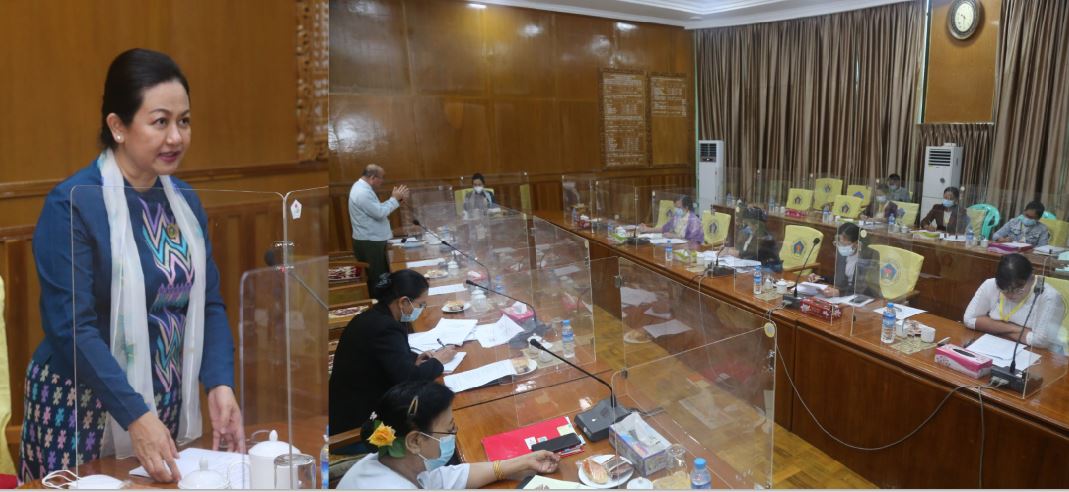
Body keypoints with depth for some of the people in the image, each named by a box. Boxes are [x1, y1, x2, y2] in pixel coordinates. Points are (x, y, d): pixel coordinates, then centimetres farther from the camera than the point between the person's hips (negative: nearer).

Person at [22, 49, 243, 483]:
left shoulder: (185, 200, 2)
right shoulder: (72, 203, -15)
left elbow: (208, 302, 1)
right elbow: (71, 327, -19)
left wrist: (220, 384, -12)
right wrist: (136, 416, -26)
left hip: (167, 405, 5)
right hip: (83, 408, -5)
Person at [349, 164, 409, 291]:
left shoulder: (362, 187, 11)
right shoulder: (363, 192, -23)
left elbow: (377, 209, 16)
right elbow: (380, 213, -26)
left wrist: (396, 199, 6)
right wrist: (395, 199, -14)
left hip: (372, 240, 11)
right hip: (369, 242, -11)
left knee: (382, 276, 17)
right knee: (377, 278, 0)